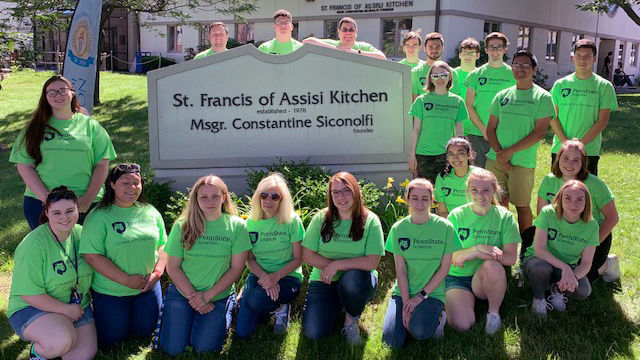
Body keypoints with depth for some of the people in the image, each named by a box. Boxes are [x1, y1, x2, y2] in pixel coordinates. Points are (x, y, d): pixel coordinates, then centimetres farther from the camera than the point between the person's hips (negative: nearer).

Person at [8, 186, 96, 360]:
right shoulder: (33, 245, -21)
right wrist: (65, 310, -19)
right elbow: (28, 294, -21)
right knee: (61, 342, -34)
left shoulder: (81, 233, -1)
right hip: (33, 307, -6)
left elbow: (92, 268, 14)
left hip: (77, 306, 6)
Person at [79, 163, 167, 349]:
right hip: (110, 291, -3)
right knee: (110, 340, 5)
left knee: (144, 331, 11)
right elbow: (92, 256, -19)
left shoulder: (150, 212, 2)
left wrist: (157, 272, -8)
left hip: (147, 287, 4)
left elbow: (163, 245, 9)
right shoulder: (99, 217, -14)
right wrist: (127, 280, -20)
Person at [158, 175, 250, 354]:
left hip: (218, 295, -1)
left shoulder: (237, 226, -7)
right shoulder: (182, 225, -4)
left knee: (204, 348, -13)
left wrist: (207, 296, -11)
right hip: (182, 292, 1)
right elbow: (172, 267, -2)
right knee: (172, 349, -7)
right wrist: (193, 297, -10)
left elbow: (236, 268, -7)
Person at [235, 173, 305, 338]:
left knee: (255, 302, -34)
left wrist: (276, 276, -23)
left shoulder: (292, 221, -9)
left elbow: (298, 259, -8)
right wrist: (265, 277, -19)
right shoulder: (251, 223, 1)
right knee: (242, 332, -9)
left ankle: (281, 308, 0)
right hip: (259, 275, 4)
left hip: (287, 276, -3)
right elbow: (249, 259, 0)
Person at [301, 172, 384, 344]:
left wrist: (337, 265, -19)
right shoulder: (321, 219, -2)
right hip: (324, 280, 2)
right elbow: (308, 256, -2)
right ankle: (336, 307, 16)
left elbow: (372, 262, -16)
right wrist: (331, 267, -15)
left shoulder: (370, 221, -9)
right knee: (313, 333, -18)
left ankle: (351, 320, -5)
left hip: (359, 277, -1)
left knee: (351, 280, -39)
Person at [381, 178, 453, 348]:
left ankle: (437, 316, 3)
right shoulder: (399, 228, 0)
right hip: (403, 292, 2)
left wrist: (422, 295, -11)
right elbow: (400, 270, -2)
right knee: (391, 342, -16)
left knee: (419, 331, -30)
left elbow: (444, 268, -4)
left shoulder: (445, 227, -5)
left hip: (432, 293, -2)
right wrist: (406, 302, -11)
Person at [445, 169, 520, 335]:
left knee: (491, 265, -36)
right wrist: (477, 249, -23)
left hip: (487, 279, 1)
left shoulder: (504, 216, -4)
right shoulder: (456, 215, -3)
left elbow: (511, 258, -11)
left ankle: (494, 313, -10)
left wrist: (479, 253, -24)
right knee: (461, 325, -26)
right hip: (457, 277, 0)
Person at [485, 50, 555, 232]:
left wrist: (510, 151, -13)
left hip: (523, 162, -3)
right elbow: (490, 129, 9)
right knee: (499, 203, 7)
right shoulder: (502, 96, 10)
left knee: (522, 205, 3)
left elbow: (539, 132, -9)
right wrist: (499, 152, -8)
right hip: (496, 159, 3)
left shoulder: (542, 97, -1)